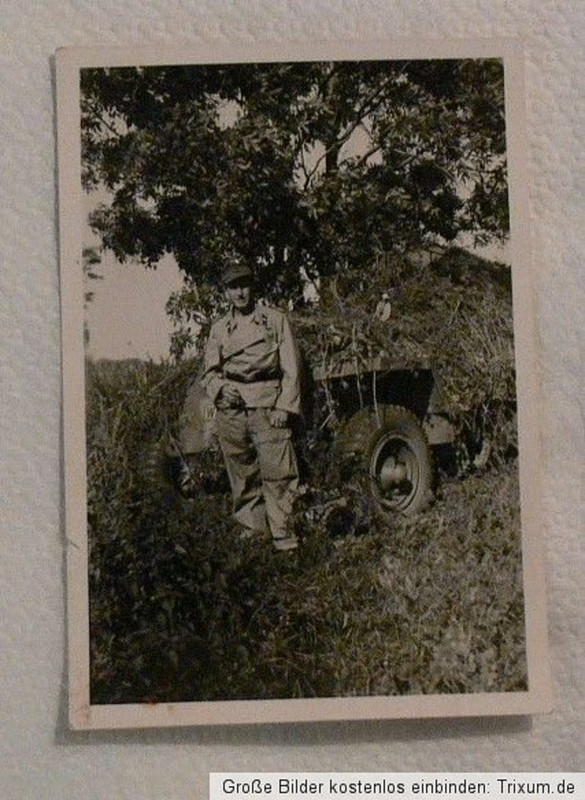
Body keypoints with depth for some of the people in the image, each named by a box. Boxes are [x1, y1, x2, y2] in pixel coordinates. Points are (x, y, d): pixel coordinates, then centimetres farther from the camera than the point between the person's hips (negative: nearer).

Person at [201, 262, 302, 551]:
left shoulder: (275, 319, 6)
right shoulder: (219, 328, 14)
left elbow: (291, 368, 1)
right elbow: (210, 371, 15)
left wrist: (284, 406, -8)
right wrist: (220, 388, -8)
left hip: (267, 406, -3)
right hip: (231, 409, 3)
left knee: (277, 470, -11)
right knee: (241, 472, 7)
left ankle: (281, 530, -7)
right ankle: (251, 525, 18)